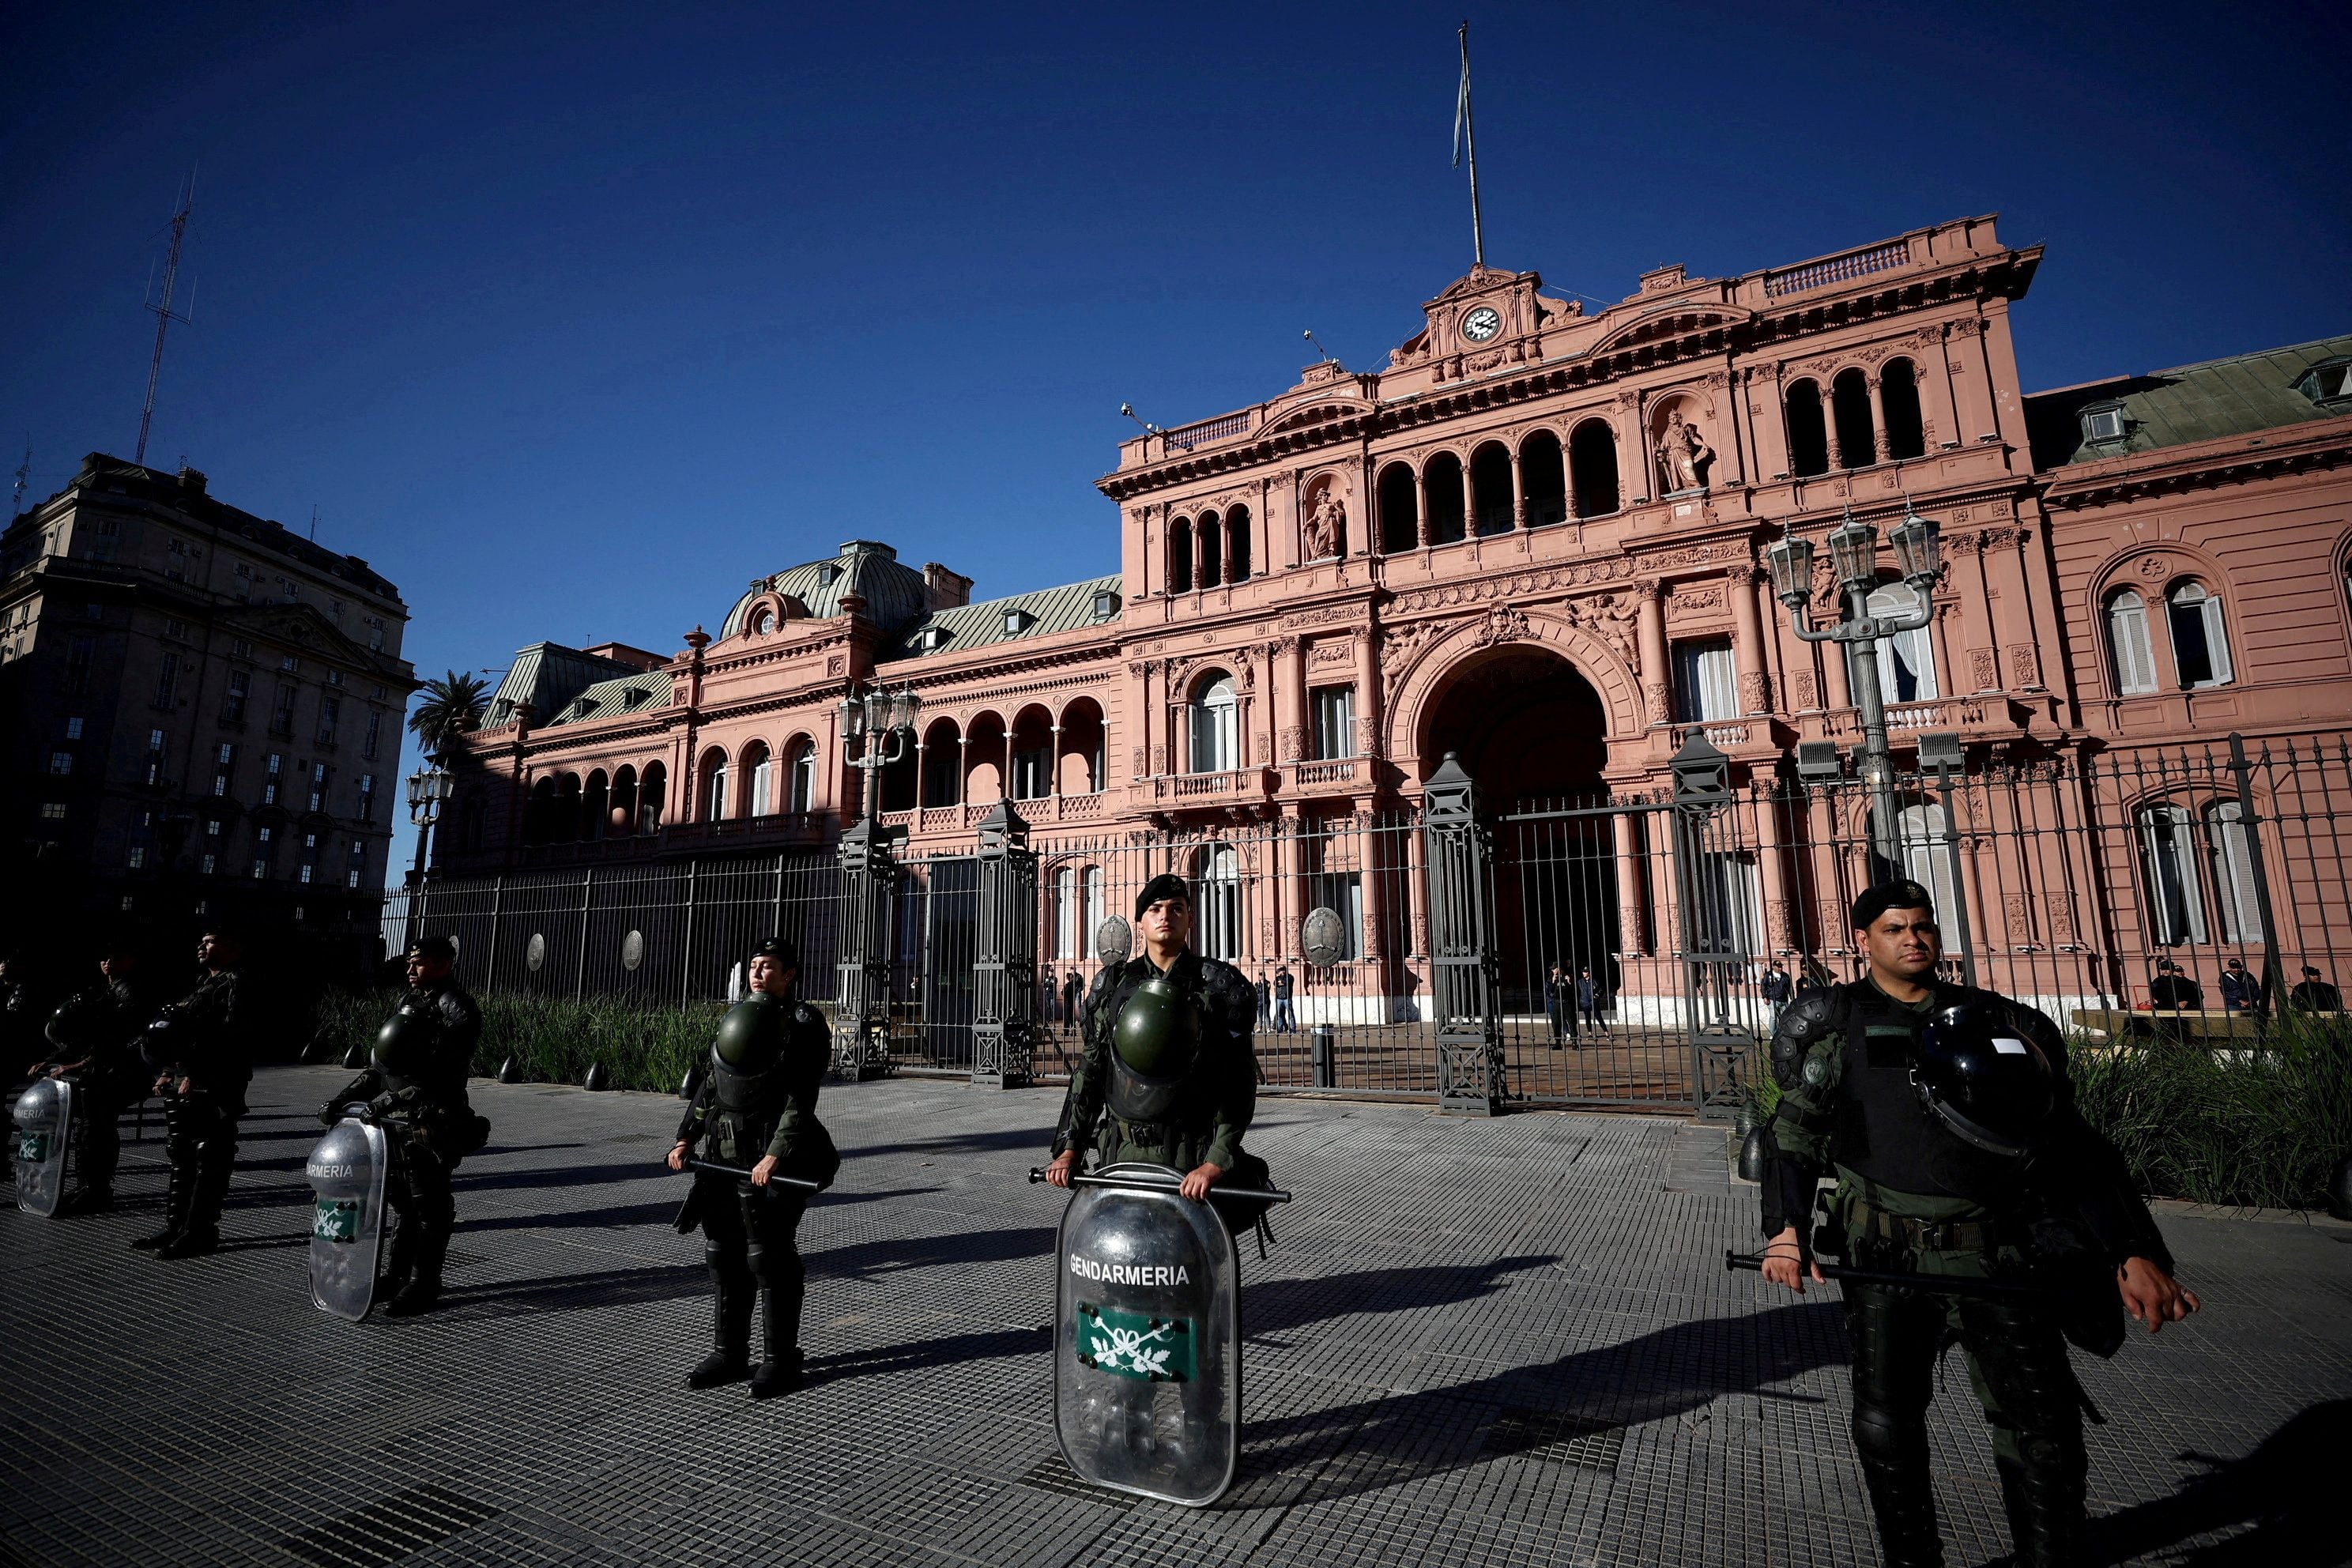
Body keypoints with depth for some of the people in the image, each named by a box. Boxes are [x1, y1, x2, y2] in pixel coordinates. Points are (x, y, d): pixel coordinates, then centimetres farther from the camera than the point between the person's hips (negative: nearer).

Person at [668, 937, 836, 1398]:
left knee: (768, 1258, -2)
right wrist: (686, 1137, 7)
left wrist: (775, 1155, -24)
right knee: (724, 1254, 12)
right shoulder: (737, 1018, 13)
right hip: (722, 1154, 7)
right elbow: (710, 1086, 17)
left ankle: (780, 1360, 12)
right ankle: (729, 1354, 27)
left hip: (770, 1158, -7)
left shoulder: (802, 1024, -9)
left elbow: (800, 1099, -16)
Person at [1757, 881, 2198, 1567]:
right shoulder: (1842, 1024, 5)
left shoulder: (1998, 1021, 10)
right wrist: (1785, 1227, -12)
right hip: (1886, 1256, -1)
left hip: (1997, 1255, 1)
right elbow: (1794, 1131, 2)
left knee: (2044, 1427, 3)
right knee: (1885, 1425, 4)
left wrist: (2135, 1252, -3)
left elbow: (2074, 1146, 9)